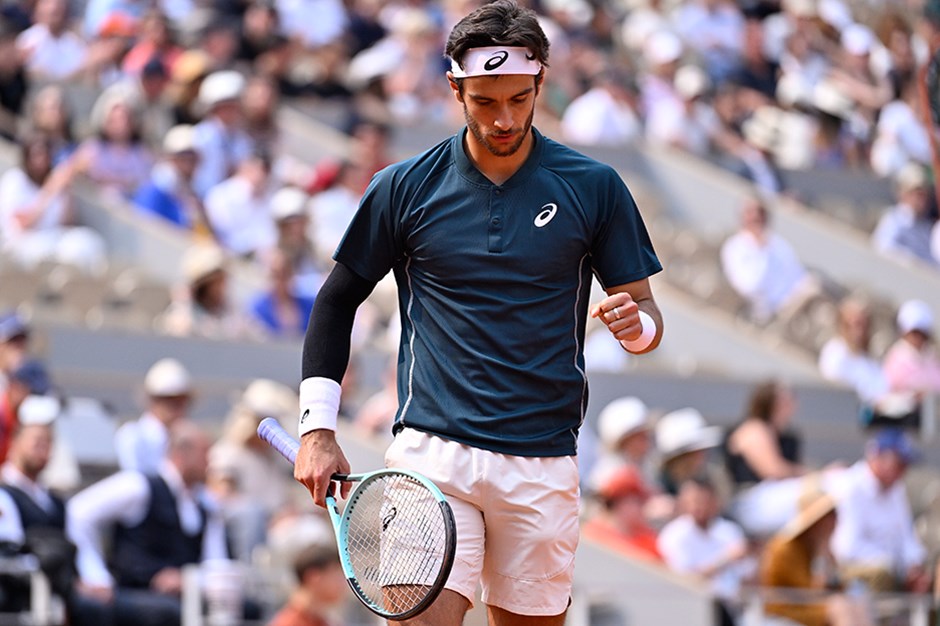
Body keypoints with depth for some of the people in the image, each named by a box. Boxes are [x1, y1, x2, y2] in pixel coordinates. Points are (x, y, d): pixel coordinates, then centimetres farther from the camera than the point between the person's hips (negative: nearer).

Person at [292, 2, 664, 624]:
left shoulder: (593, 187, 4)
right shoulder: (405, 188, 4)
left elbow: (646, 310, 9)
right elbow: (339, 299, 12)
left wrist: (637, 326, -16)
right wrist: (318, 428, 4)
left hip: (543, 463, 1)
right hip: (432, 455, -1)